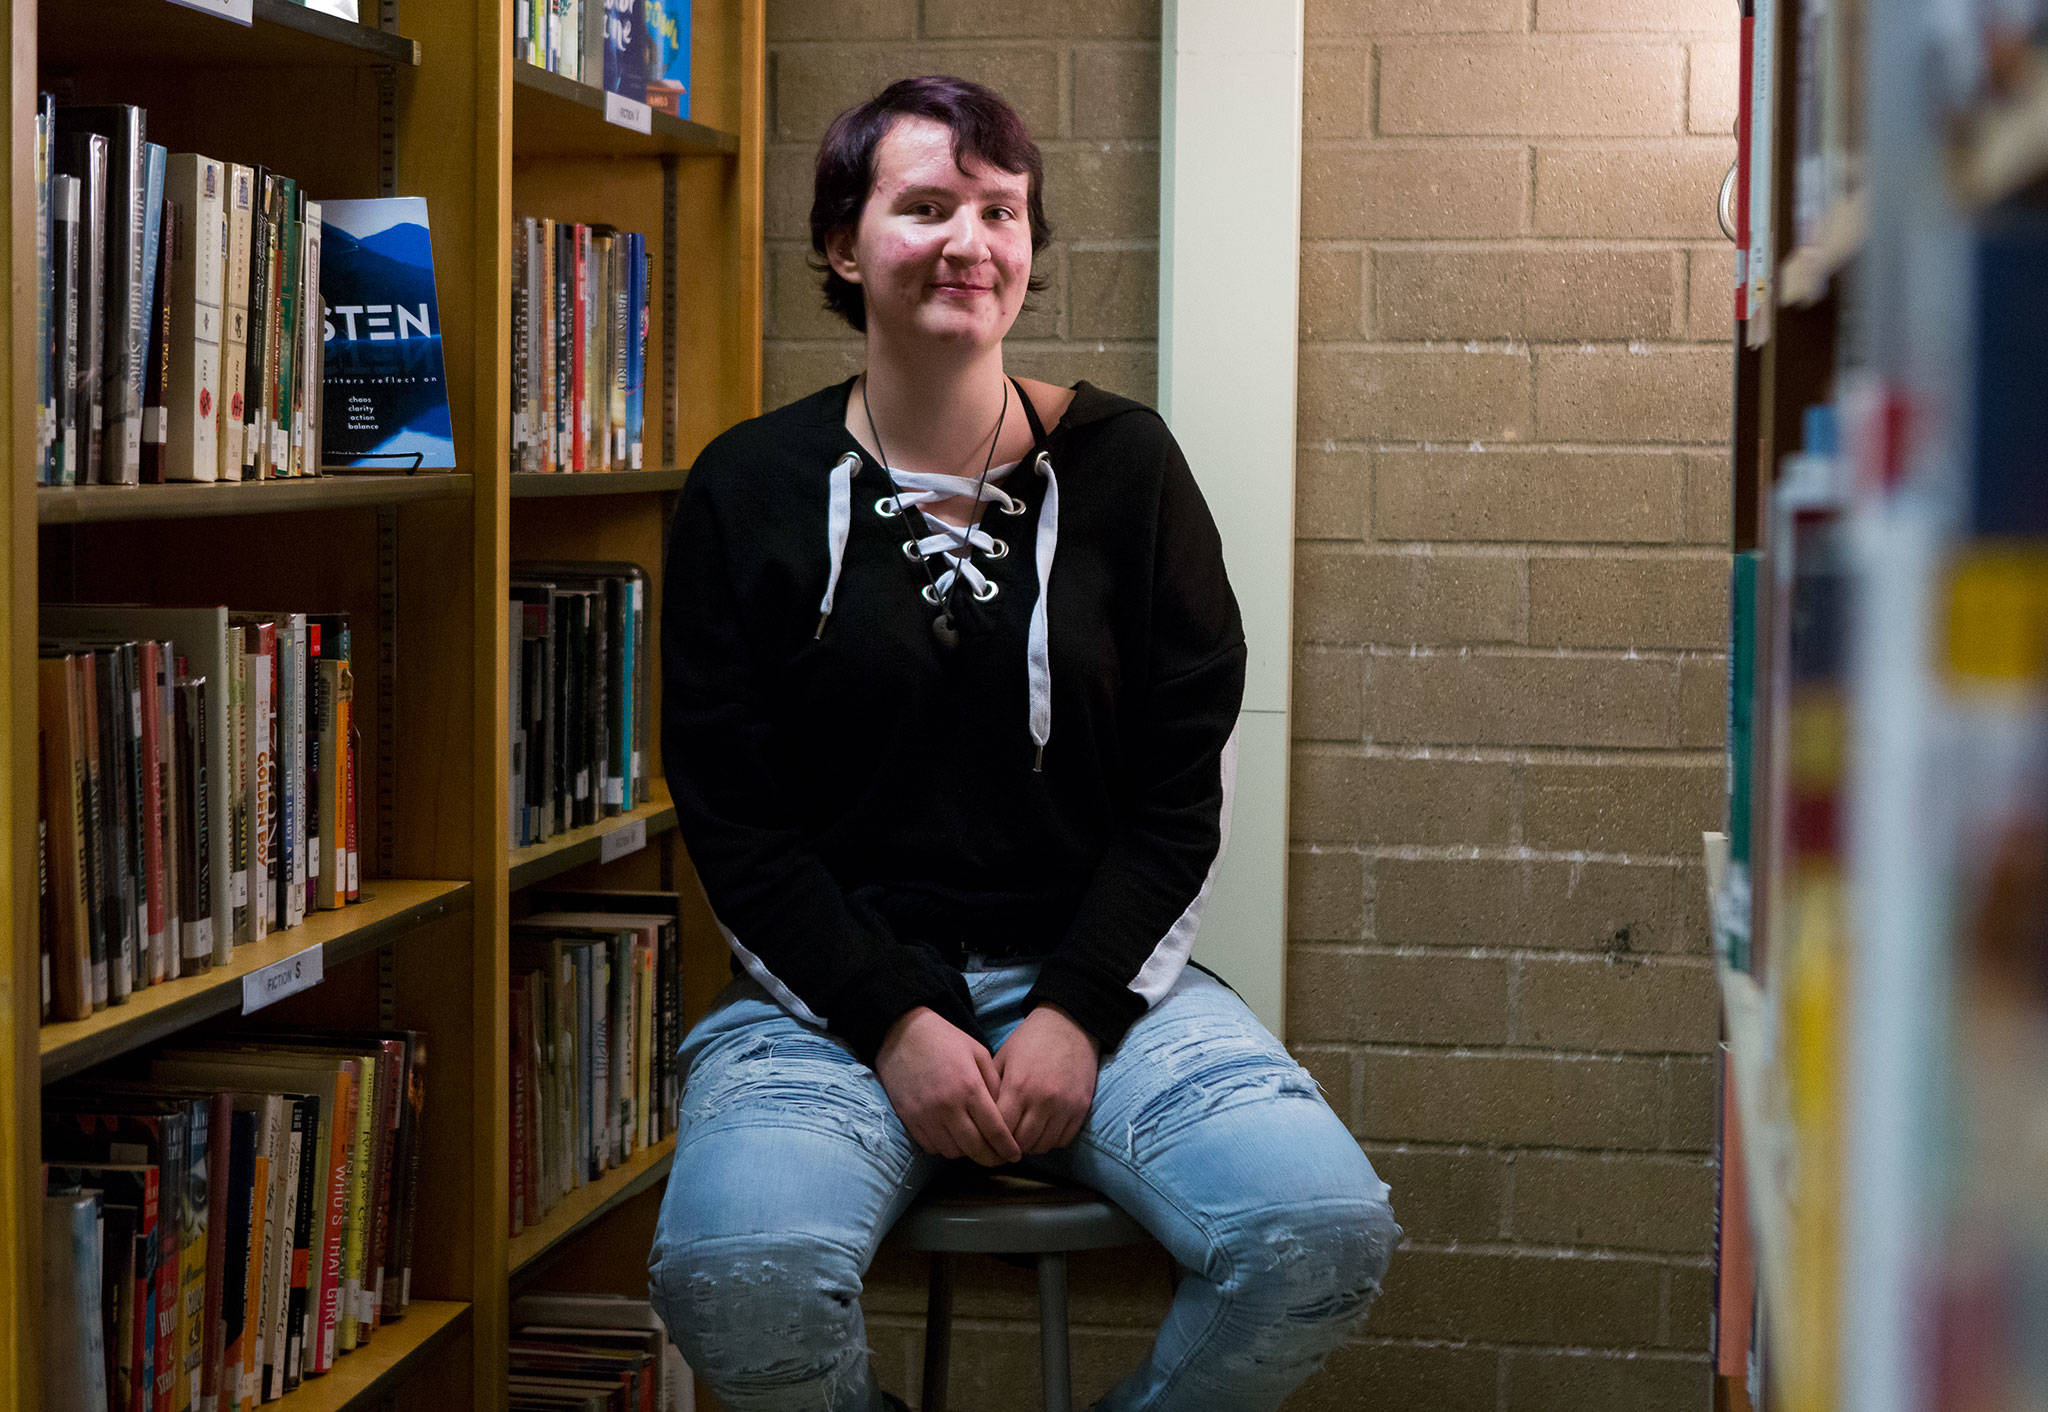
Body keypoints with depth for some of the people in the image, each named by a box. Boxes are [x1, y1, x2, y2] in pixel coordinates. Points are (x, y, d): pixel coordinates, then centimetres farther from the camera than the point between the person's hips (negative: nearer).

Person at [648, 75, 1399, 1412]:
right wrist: (891, 1021, -11)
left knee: (1325, 1229, -25)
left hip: (1099, 969, 1)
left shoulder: (1121, 462, 6)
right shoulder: (751, 491, 3)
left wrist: (1080, 1009, -8)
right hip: (834, 986, -1)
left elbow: (1187, 780, 4)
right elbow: (729, 813, 1)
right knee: (737, 1272, -32)